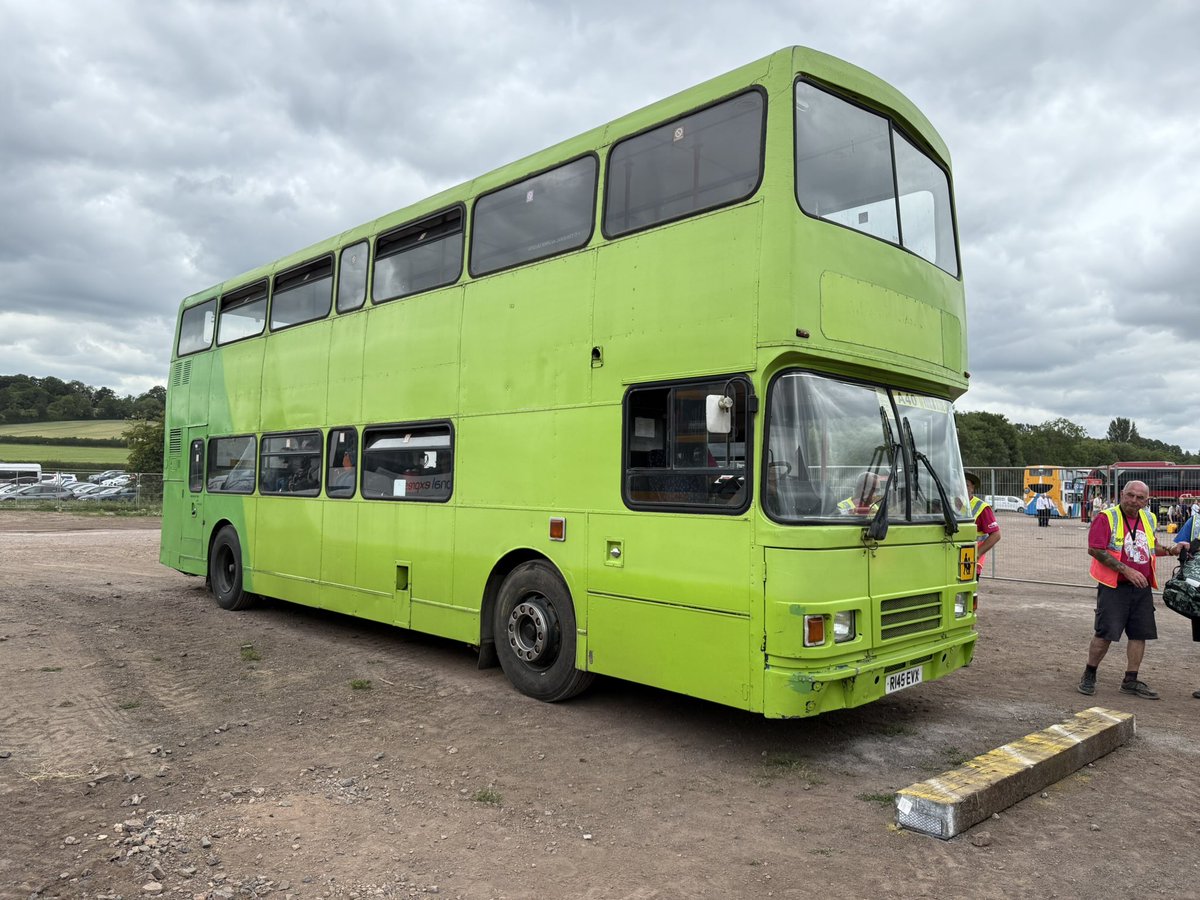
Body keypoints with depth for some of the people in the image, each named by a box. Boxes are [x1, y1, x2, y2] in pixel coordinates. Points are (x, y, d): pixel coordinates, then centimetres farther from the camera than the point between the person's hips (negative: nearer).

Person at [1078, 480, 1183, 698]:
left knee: (1140, 634, 9)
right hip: (1114, 587, -6)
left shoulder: (1148, 519, 12)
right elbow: (1095, 550, -18)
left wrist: (1169, 550, 6)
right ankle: (1089, 676, 10)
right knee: (1105, 633, -6)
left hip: (1142, 588, 7)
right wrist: (1126, 570, -21)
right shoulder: (1107, 518, -10)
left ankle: (1131, 681, 21)